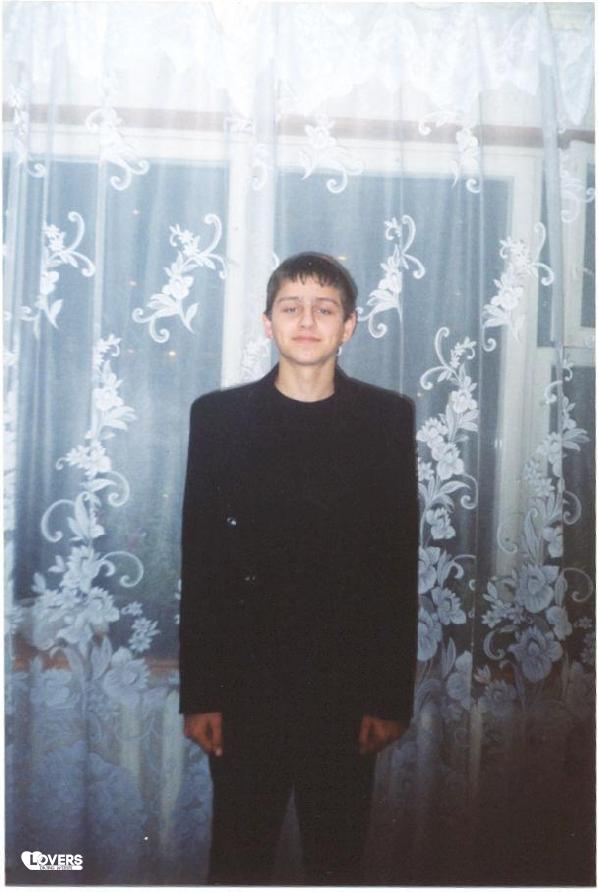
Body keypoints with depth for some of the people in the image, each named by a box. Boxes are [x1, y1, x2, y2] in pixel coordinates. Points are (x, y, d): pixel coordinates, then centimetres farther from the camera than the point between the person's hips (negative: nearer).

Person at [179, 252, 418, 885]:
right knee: (239, 855, 15)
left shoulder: (388, 417, -1)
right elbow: (199, 562, -2)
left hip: (348, 686, 0)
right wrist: (198, 693, -3)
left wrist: (392, 695, -3)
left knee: (338, 856, 16)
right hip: (244, 682, 0)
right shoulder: (219, 415, -1)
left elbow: (401, 563, -1)